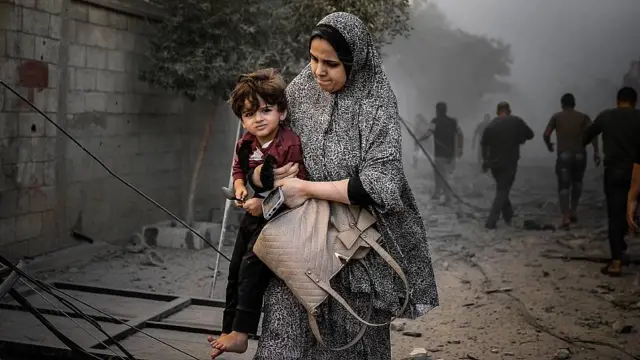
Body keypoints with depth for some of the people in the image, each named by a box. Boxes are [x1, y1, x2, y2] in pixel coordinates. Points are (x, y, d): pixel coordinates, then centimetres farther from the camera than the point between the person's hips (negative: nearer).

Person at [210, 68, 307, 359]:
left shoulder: (291, 145, -23)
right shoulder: (245, 144, 1)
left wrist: (266, 203, -28)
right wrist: (240, 189, -2)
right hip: (253, 215, 9)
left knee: (251, 268, -16)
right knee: (236, 270, 14)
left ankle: (240, 334, -6)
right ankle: (229, 331, 28)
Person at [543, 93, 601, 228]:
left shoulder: (556, 117, 6)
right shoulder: (583, 117, 9)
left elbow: (546, 134, -3)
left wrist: (549, 145, 18)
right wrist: (596, 151, -11)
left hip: (563, 156, -2)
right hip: (580, 155, 2)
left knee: (563, 186, -1)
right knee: (577, 183, 24)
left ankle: (565, 218, -16)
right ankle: (572, 212, 23)